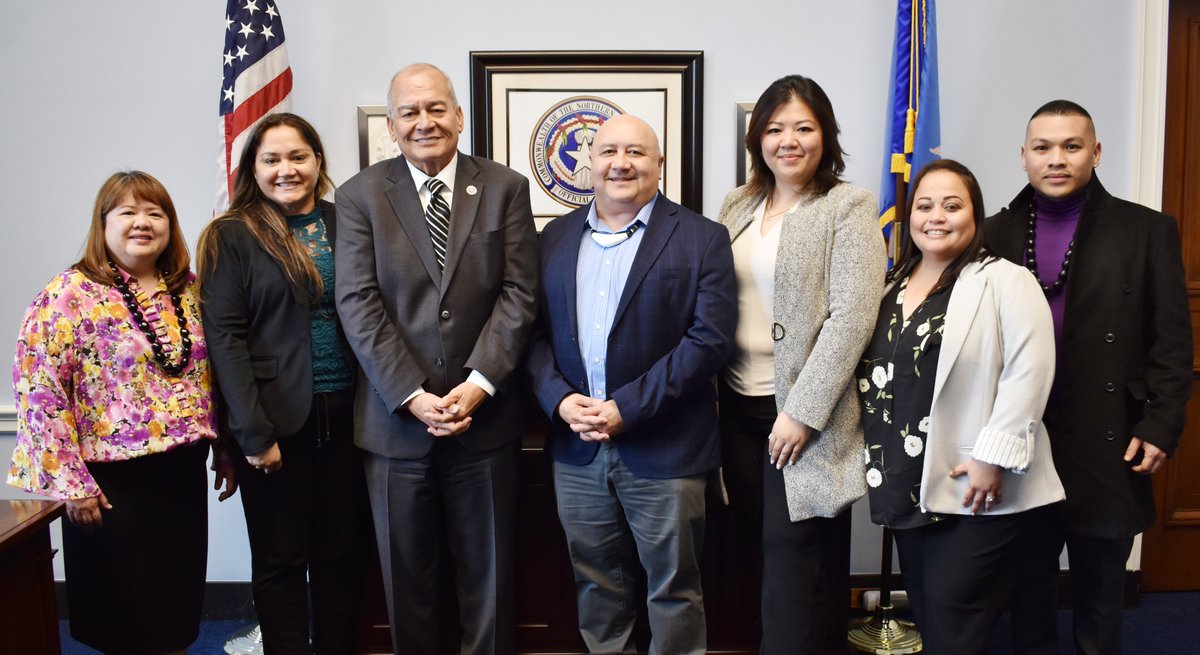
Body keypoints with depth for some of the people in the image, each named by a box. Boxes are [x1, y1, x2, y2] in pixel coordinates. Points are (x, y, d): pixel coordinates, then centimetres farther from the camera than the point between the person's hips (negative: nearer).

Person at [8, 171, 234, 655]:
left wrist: (226, 451, 12)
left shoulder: (187, 290, 6)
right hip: (114, 479, -5)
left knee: (179, 603, 14)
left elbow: (211, 376, 13)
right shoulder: (71, 294, -10)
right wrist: (69, 481, -15)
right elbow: (38, 387, -14)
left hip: (184, 472, 5)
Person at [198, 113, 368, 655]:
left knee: (341, 553, 11)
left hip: (346, 414, 3)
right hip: (276, 421, -3)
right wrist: (254, 432, -13)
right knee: (280, 559, 7)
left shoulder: (347, 225, 8)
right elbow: (224, 337, -8)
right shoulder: (230, 237, -2)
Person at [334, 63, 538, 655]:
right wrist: (412, 396, -15)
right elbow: (358, 304, -6)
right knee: (405, 576, 14)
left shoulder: (505, 188, 2)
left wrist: (480, 384, -15)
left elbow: (519, 294, -4)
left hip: (484, 414, 0)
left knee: (488, 574, 13)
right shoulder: (360, 196, 1)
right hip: (396, 419, 0)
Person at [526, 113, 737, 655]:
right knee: (596, 583, 16)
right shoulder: (555, 238, 10)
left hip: (664, 448, -3)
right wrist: (559, 399, -10)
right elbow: (536, 332, 8)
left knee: (673, 589, 9)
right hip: (576, 448, 4)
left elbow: (711, 337, -12)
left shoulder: (701, 239, -3)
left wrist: (627, 408, -17)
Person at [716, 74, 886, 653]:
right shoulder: (738, 205, 11)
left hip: (807, 415, -5)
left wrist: (802, 411, -18)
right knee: (766, 543, 11)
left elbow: (852, 317, -14)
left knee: (793, 552, -3)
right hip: (739, 407, 6)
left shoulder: (849, 207, -6)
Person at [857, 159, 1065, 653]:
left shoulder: (1004, 282, -7)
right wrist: (881, 467, 12)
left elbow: (1028, 371, -17)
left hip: (980, 492, -7)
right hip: (911, 491, 7)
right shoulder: (891, 288, 13)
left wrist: (992, 457, -21)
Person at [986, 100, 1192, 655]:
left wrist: (1161, 428, -6)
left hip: (1108, 451, -1)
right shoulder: (995, 233, 3)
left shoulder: (1148, 231, 0)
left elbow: (1172, 342, -1)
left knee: (1100, 596, 14)